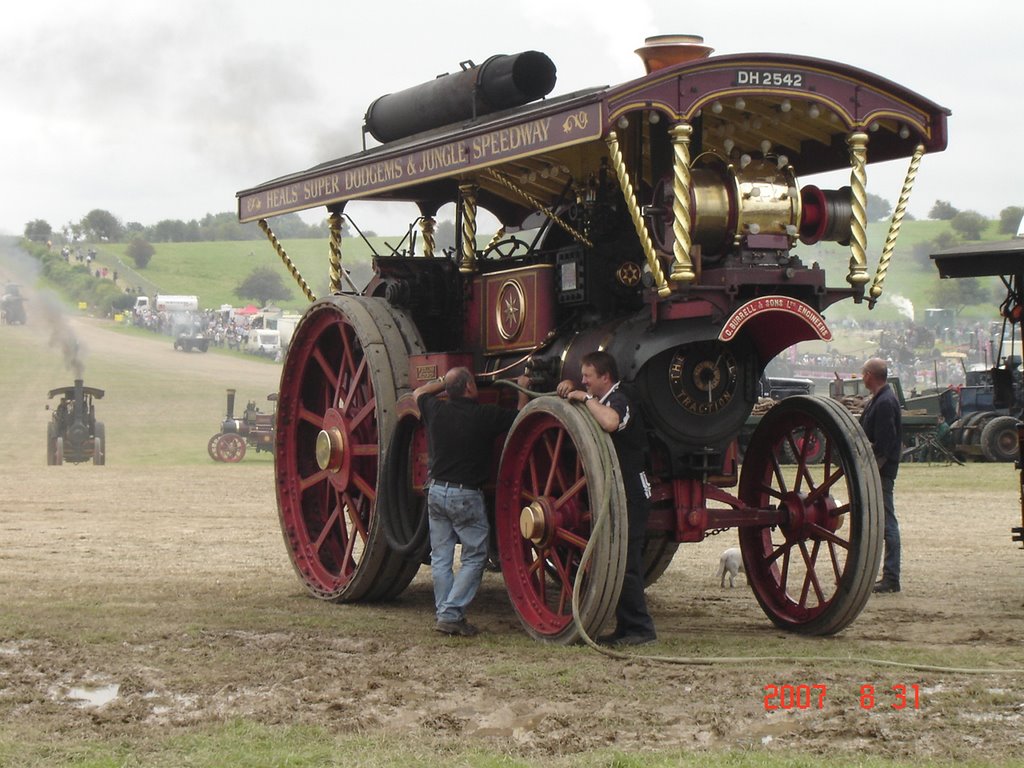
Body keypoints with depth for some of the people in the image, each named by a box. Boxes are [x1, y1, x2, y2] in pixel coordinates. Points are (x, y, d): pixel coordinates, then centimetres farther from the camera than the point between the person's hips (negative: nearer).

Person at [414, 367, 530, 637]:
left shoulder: (436, 411, 0)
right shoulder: (485, 415, -13)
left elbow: (418, 392, 23)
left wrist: (444, 381, 27)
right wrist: (523, 389, 15)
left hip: (436, 491, 5)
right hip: (466, 495, -5)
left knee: (440, 557, 11)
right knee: (474, 557, 3)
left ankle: (445, 613, 13)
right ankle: (451, 614, -4)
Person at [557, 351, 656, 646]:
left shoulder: (619, 401, -14)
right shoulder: (602, 400, 17)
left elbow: (610, 422, -38)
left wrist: (586, 398, -23)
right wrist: (569, 388, 12)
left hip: (630, 496, -10)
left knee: (625, 563, -10)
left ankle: (640, 628, -7)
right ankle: (627, 627, 16)